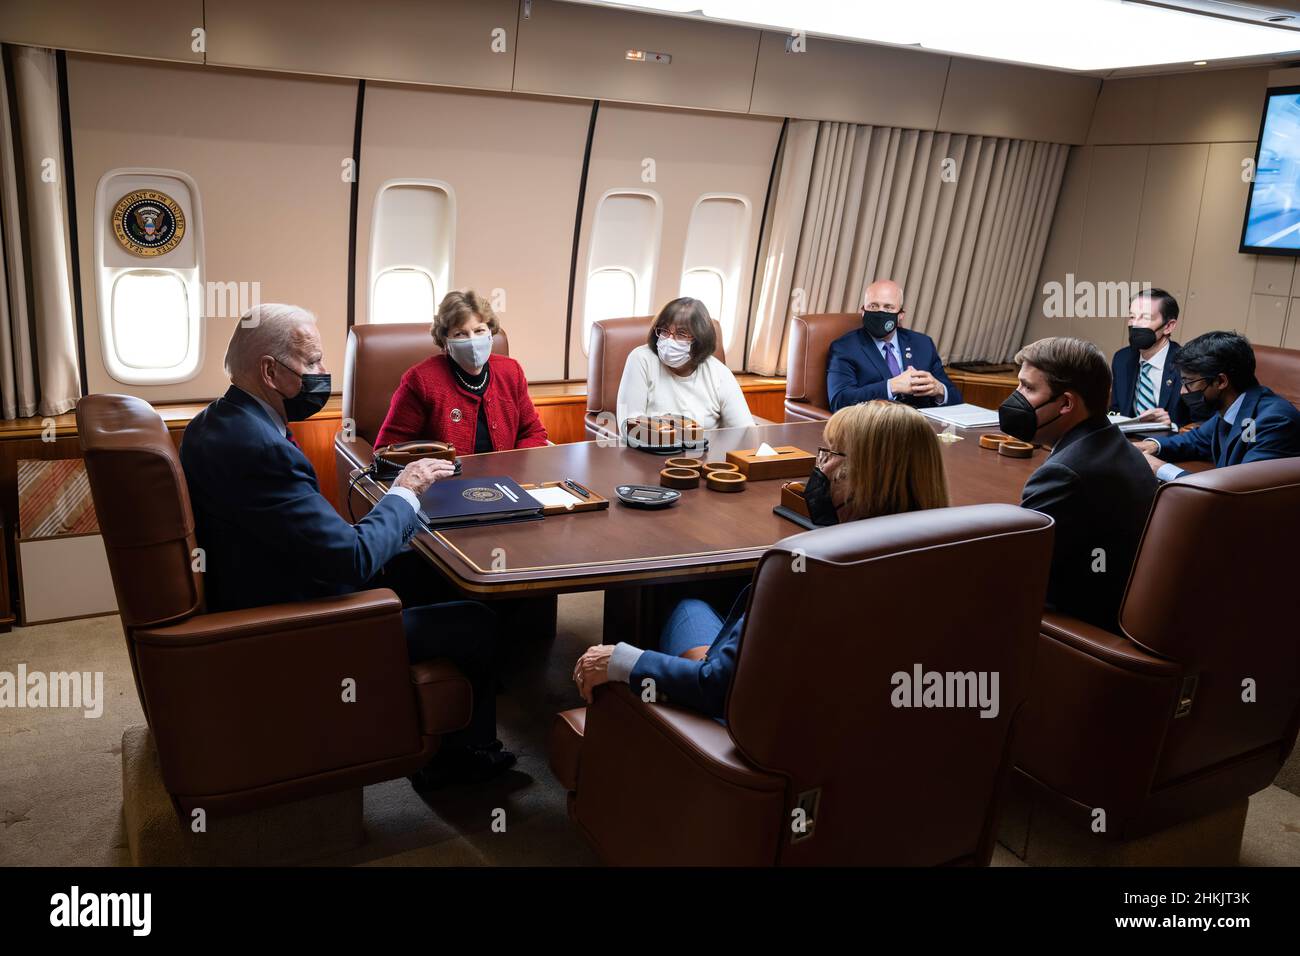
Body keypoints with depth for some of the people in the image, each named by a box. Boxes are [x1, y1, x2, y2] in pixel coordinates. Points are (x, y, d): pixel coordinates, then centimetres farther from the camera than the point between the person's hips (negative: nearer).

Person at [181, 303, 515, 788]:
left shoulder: (212, 424, 1)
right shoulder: (259, 448, -31)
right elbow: (354, 559, -31)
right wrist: (405, 490, -16)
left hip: (256, 605, 10)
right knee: (477, 623, 0)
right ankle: (468, 751, 28)